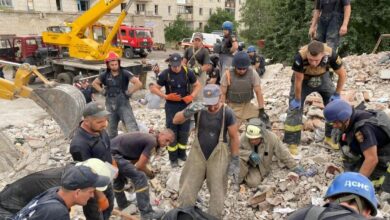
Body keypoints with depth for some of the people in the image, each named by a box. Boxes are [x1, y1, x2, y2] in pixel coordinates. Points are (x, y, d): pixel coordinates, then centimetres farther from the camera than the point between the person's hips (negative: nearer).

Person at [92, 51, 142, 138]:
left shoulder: (125, 73, -10)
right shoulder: (105, 75, 3)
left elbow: (139, 83, -18)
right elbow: (94, 83, 18)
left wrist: (129, 92, -13)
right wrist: (102, 91, 6)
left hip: (123, 104, -4)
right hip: (110, 105, 4)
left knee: (132, 128, -11)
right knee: (111, 129, 17)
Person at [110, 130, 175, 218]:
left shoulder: (148, 138, 13)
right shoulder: (152, 142, -15)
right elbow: (140, 166, -14)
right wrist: (150, 174, 3)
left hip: (109, 151, 10)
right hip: (114, 154, -10)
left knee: (119, 179, 29)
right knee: (140, 177, -10)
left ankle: (122, 205, 50)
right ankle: (146, 212, -3)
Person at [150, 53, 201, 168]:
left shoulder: (188, 72, -8)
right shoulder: (165, 74, -12)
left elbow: (197, 85, 4)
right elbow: (154, 88, -5)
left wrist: (191, 96, -13)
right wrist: (166, 96, -19)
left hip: (185, 105, 2)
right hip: (171, 106, -2)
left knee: (184, 131, 11)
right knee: (172, 131, 2)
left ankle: (182, 154, 31)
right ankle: (173, 158, 15)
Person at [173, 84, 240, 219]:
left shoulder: (227, 113, -16)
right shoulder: (199, 109, -11)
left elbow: (234, 137, -6)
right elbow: (175, 120, -14)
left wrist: (235, 160, -4)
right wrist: (189, 111, -34)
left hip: (217, 157, -2)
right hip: (198, 155, 2)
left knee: (217, 193, 12)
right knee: (187, 191, 9)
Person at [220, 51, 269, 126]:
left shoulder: (253, 74, -12)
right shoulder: (228, 74, -15)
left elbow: (258, 92, -8)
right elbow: (223, 94, -10)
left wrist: (261, 110, -9)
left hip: (247, 106, 2)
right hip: (232, 107, -2)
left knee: (264, 119, -9)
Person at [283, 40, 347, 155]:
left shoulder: (330, 54, -34)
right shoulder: (300, 57, -39)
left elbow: (342, 74, -16)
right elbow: (298, 80, -25)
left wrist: (336, 94, -10)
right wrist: (297, 100, -13)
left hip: (323, 78, 2)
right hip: (303, 79, -2)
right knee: (295, 109, -7)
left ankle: (330, 137, 18)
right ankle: (292, 144, 2)